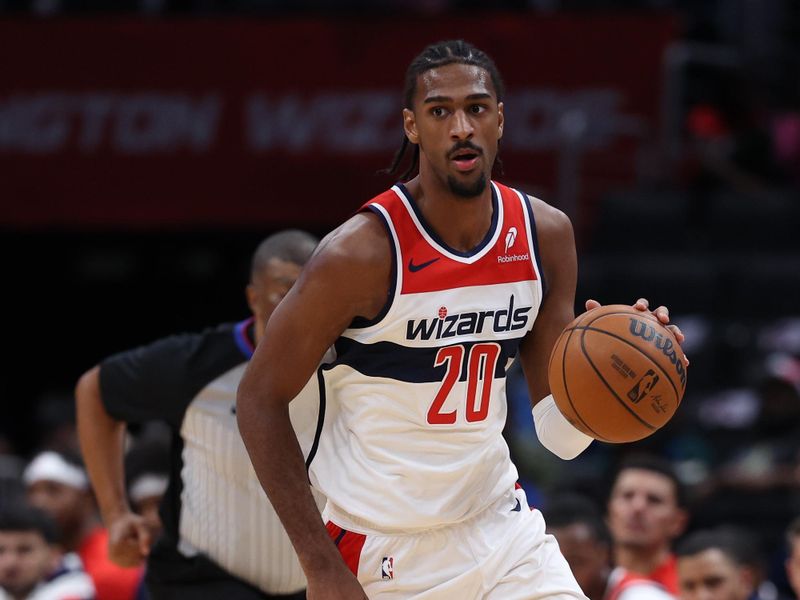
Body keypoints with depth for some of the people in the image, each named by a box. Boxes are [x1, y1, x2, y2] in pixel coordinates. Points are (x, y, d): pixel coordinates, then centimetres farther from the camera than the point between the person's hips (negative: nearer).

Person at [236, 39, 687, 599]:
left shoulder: (546, 234, -1)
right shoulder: (362, 253, -17)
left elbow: (560, 433, 3)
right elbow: (261, 398, -11)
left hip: (499, 526, 4)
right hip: (379, 549, -4)